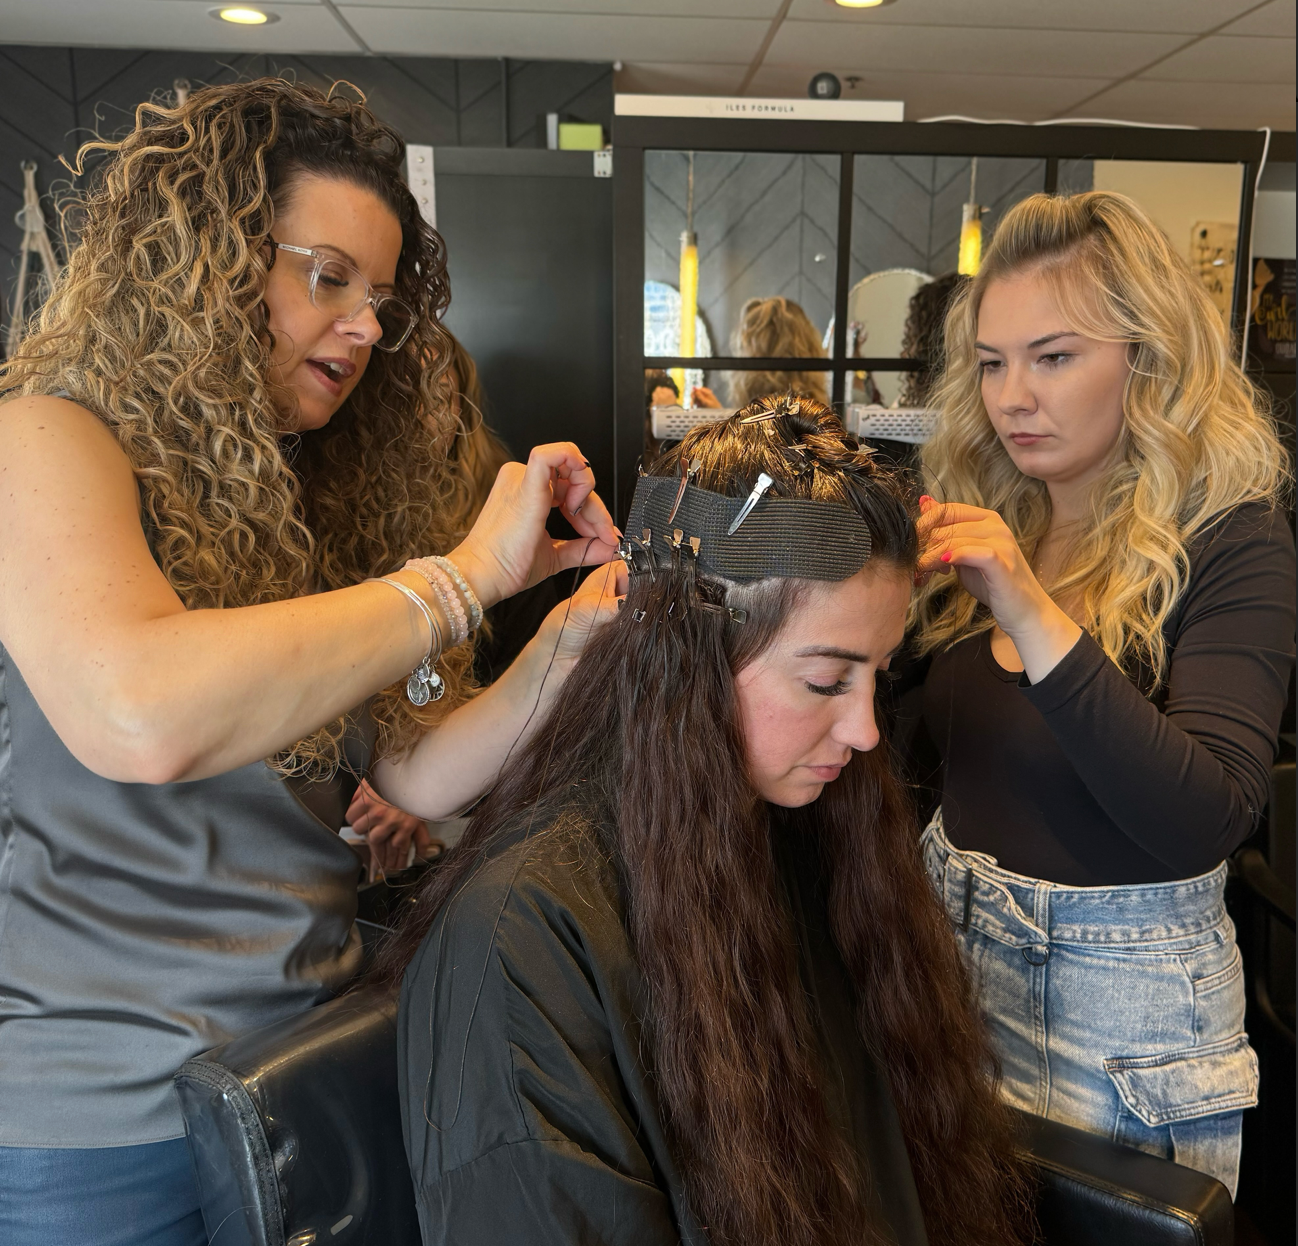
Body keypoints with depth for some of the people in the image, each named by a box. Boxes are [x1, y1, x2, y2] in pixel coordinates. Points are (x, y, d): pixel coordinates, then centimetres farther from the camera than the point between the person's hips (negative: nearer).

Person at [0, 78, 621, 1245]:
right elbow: (139, 717, -35)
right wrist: (465, 578, -28)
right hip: (96, 1112, -6)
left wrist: (570, 639, -16)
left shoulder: (307, 498, 6)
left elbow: (417, 774, -1)